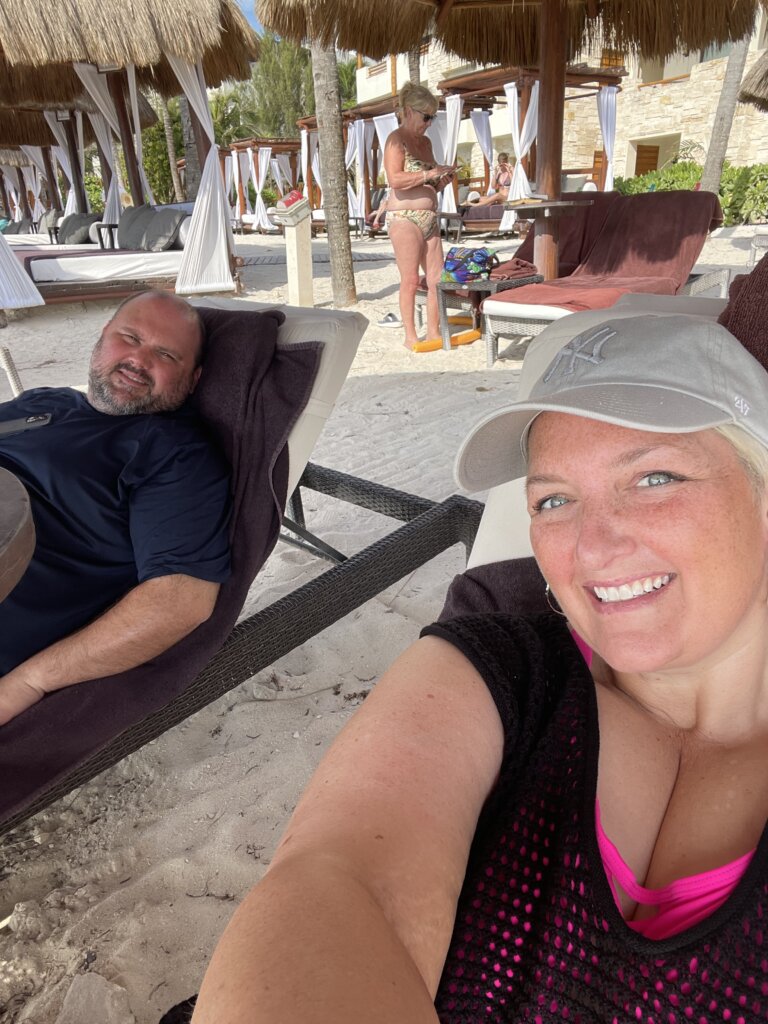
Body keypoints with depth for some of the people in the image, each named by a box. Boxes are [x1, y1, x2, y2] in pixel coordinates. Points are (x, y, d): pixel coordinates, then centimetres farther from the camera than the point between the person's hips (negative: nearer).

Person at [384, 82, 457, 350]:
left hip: (429, 218, 8)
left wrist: (442, 180, 7)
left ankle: (433, 331, 11)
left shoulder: (425, 142, 21)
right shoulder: (396, 139, -3)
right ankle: (410, 336, 1)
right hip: (404, 217, -8)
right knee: (410, 280, -7)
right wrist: (429, 174, -16)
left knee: (437, 278, 3)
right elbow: (395, 179, -18)